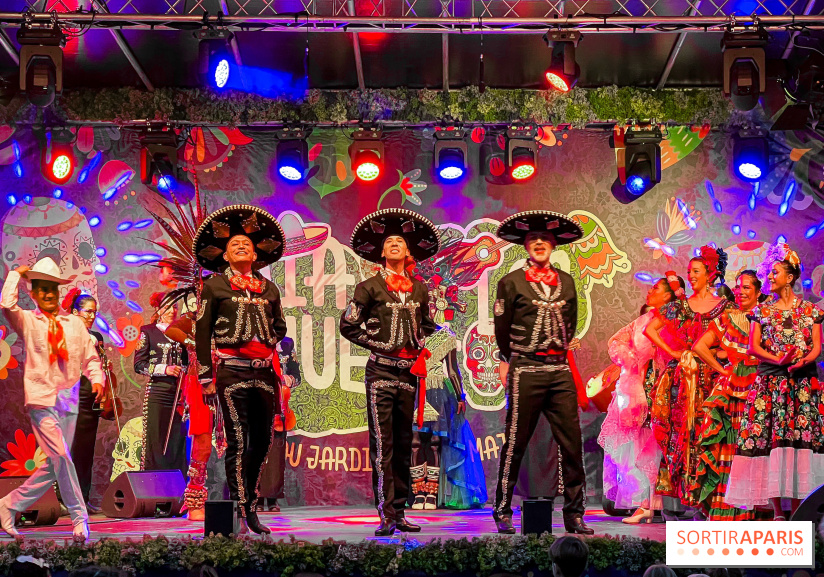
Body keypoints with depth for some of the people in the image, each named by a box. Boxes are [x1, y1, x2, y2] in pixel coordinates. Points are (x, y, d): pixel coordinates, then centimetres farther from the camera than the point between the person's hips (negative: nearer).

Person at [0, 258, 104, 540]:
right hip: (42, 398, -4)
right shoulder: (28, 321, 3)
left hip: (69, 400, 4)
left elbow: (90, 357, 15)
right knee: (61, 457, -15)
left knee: (54, 465, 6)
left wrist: (96, 379, -3)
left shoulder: (75, 323, 12)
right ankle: (79, 518, -6)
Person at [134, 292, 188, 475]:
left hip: (178, 393, 4)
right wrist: (164, 369, -13)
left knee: (178, 441, -1)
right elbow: (139, 365, -2)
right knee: (156, 441, -8)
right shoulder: (148, 331, 6)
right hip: (157, 392, -4)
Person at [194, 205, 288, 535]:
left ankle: (252, 509, 17)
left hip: (265, 371, 4)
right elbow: (202, 332, 3)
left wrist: (270, 345, 7)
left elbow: (280, 327, 28)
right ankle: (240, 512, -5)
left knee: (262, 442, 5)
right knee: (237, 442, -7)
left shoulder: (269, 289, 18)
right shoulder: (214, 286, 6)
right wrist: (206, 375, -2)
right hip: (232, 371, -4)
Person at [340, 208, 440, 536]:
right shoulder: (370, 288, 0)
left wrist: (420, 347, 11)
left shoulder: (420, 289, 12)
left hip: (409, 372, 4)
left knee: (403, 446, 7)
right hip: (381, 371, -4)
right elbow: (348, 327, 3)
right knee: (382, 446, -8)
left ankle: (399, 513, 13)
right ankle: (386, 517, -9)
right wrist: (377, 344, -3)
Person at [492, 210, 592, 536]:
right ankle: (503, 513, 8)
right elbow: (501, 329, 7)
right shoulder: (511, 282, 0)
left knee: (572, 444, 0)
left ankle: (574, 515, 6)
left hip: (561, 370, 4)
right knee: (515, 444, -1)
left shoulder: (566, 282, 12)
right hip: (525, 372, -4)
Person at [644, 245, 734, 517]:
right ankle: (676, 499, -1)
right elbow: (650, 329, 9)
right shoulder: (679, 305, 11)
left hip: (711, 377, -2)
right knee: (680, 431, -3)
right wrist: (675, 353, 0)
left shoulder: (725, 307, 6)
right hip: (682, 377, 2)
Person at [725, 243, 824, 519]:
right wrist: (779, 361, -14)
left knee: (801, 439, -7)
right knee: (771, 440, -9)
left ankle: (797, 510, -5)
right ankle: (777, 511, -7)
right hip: (770, 381, 0)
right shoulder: (761, 311, 12)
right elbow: (753, 346, 3)